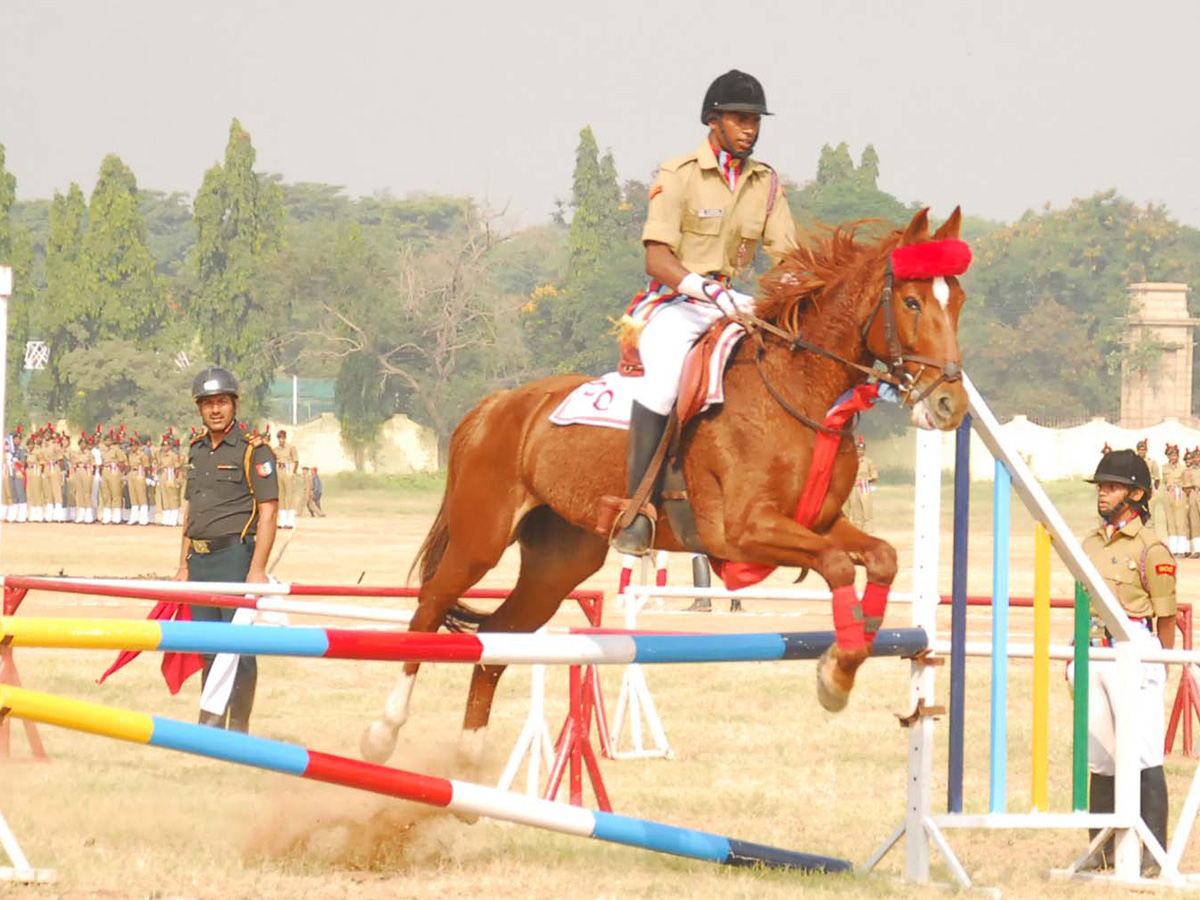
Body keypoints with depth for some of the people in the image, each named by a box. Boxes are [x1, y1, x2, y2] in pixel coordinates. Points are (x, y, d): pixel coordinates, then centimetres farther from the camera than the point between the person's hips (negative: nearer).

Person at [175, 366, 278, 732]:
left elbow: (268, 512, -10)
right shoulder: (197, 451, 15)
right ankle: (211, 725, 17)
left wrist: (257, 569, -17)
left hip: (235, 555, -7)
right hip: (201, 560, 7)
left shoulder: (253, 451, -6)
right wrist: (184, 565, 17)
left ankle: (239, 727, -3)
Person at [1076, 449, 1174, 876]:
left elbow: (1166, 617, -4)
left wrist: (1161, 670, -5)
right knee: (1099, 756, 9)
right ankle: (1103, 847, 16)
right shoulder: (1091, 545, 15)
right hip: (1094, 655, 7)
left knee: (1145, 756, -9)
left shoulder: (1150, 548, -6)